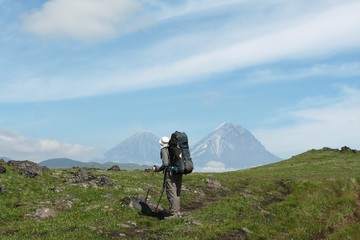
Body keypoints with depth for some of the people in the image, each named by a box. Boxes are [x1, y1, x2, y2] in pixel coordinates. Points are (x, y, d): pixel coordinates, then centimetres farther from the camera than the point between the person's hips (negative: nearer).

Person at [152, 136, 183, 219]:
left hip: (170, 173, -7)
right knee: (177, 193, 15)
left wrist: (157, 169, -4)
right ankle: (177, 211, 20)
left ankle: (173, 213, -4)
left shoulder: (164, 150, -6)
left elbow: (166, 163, -16)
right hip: (179, 173, 8)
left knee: (171, 193, -4)